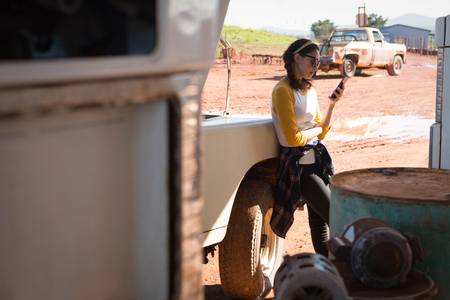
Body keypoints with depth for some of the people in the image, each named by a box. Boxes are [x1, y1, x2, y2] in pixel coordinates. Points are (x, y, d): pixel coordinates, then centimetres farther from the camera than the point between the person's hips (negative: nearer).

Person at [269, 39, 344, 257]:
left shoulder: (309, 90, 13)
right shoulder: (283, 90, -13)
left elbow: (321, 133, 14)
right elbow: (293, 138, -19)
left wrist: (332, 104, 3)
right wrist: (317, 129, -2)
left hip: (316, 161, 8)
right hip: (298, 166, -8)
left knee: (320, 222, 10)